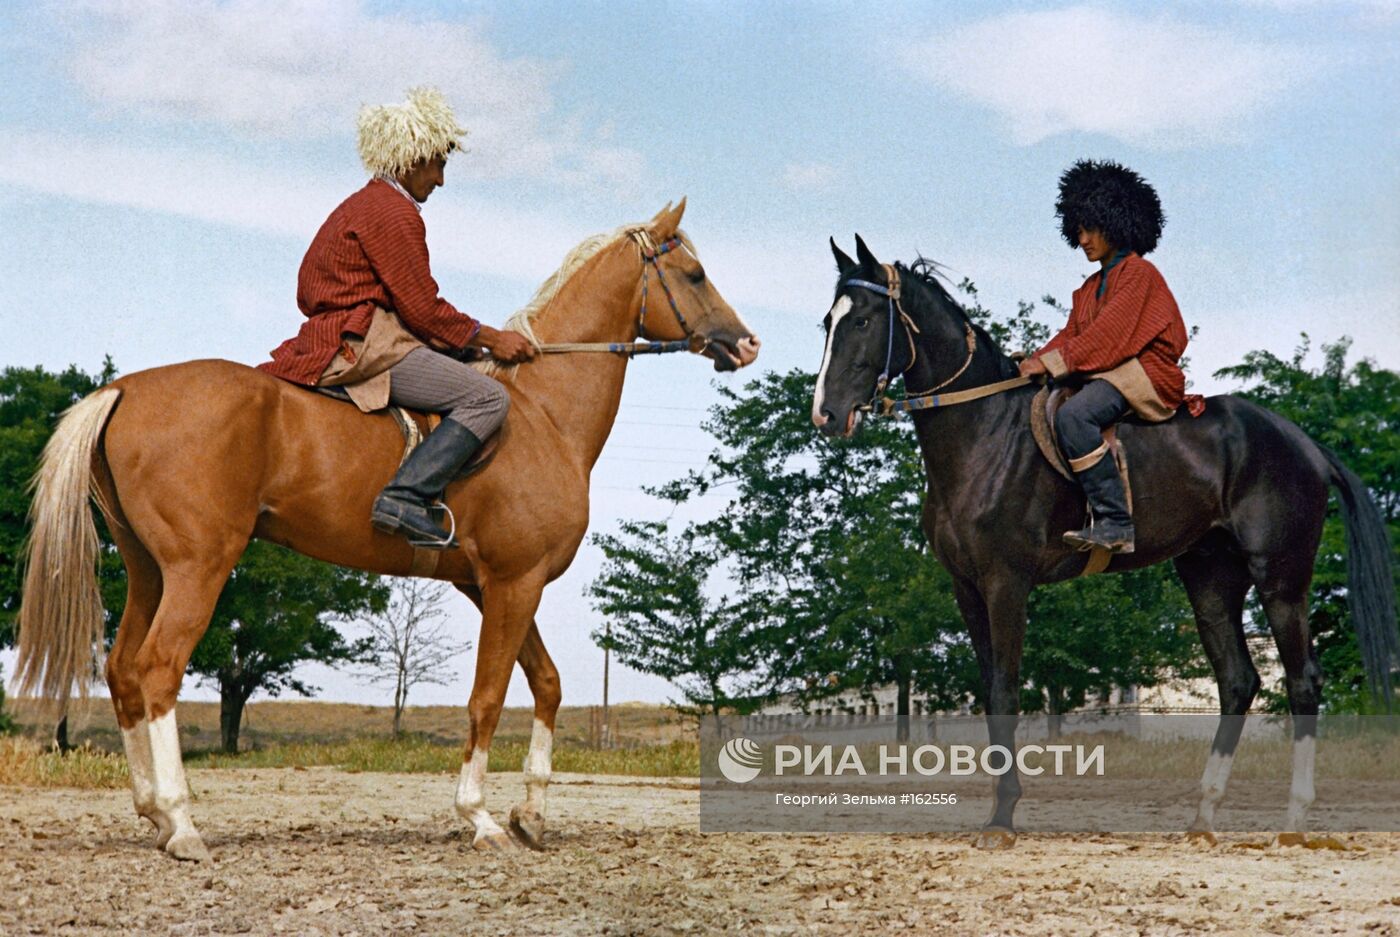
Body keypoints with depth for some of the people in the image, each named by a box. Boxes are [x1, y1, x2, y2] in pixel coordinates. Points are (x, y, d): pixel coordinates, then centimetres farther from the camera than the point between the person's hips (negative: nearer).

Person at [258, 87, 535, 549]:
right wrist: (491, 339, -2)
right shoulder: (394, 212, -10)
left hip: (328, 346, 11)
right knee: (489, 398, -20)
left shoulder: (356, 207, 22)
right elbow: (423, 309, -13)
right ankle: (405, 497, -32)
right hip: (366, 348, -11)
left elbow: (307, 292, 25)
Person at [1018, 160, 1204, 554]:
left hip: (1144, 373, -10)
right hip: (1101, 374, 10)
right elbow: (1071, 334, 14)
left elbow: (1109, 332, -15)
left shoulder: (1138, 273, -4)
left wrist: (1053, 362, -20)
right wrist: (1035, 362, -5)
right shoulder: (1091, 288, 23)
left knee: (1073, 415, -34)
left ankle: (1115, 523, -38)